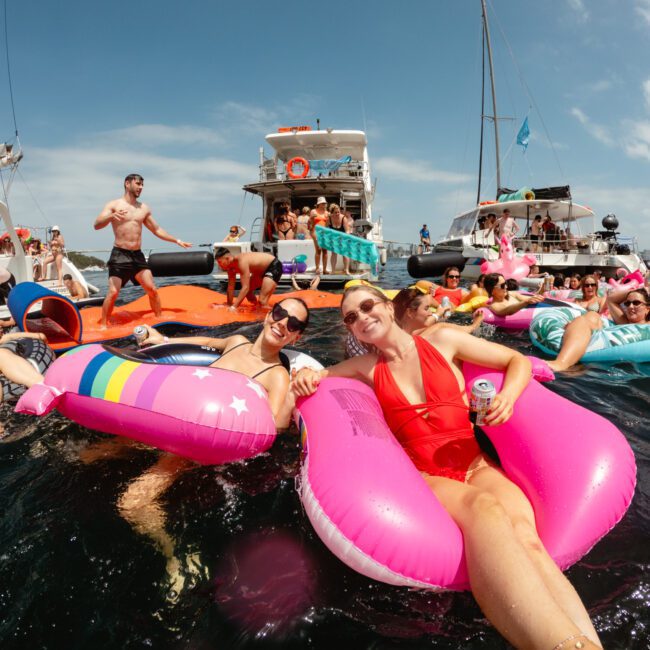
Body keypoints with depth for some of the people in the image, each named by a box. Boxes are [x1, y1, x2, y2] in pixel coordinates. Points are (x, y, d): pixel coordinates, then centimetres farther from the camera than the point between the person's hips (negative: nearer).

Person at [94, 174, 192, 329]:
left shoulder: (144, 208, 12)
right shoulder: (114, 205, -2)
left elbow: (157, 230, 22)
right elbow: (97, 225, -14)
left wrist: (177, 240, 18)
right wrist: (111, 216, -34)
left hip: (137, 255, 5)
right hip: (119, 254, -4)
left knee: (152, 290, 2)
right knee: (113, 292, -10)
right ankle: (103, 325, 4)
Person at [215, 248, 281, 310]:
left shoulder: (242, 262, -33)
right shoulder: (231, 267, -6)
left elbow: (245, 287, -37)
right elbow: (231, 287, 2)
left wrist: (233, 307, -38)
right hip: (262, 269, 10)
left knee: (262, 301, -21)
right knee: (247, 292, 19)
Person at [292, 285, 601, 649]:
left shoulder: (441, 340, 8)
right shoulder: (366, 368, 13)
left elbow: (518, 360, 13)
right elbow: (318, 376, 28)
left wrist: (508, 396, -9)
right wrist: (309, 377, 2)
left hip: (477, 465, 1)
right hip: (425, 477, -1)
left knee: (523, 533, -35)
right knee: (484, 507, -38)